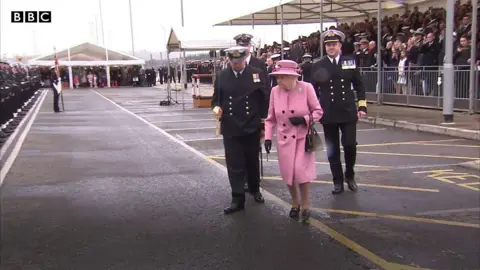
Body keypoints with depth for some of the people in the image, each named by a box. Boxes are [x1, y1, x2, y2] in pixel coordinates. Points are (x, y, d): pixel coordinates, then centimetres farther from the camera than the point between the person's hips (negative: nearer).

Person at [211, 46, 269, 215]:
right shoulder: (221, 76, 2)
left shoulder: (256, 73, -2)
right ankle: (237, 199, 7)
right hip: (230, 128, 0)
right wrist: (216, 107, -14)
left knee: (252, 161, 15)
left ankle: (255, 190, 37)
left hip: (251, 127, 0)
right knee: (234, 165, 0)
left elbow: (264, 99, 1)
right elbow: (216, 98, 8)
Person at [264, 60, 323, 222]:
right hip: (284, 139, 3)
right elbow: (271, 118, 6)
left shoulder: (306, 88, -12)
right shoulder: (275, 91, -3)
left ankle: (305, 206, 10)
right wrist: (268, 136, -1)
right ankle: (295, 203, 29)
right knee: (288, 173, 6)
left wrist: (304, 120, -20)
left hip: (303, 138, -3)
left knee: (301, 171, -12)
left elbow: (318, 111, -4)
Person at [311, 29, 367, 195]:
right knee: (332, 150, 5)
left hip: (348, 113, 0)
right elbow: (313, 90, 4)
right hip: (328, 115, 0)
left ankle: (350, 176, 22)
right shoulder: (318, 66, 1)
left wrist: (362, 107, 2)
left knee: (350, 145, -3)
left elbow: (359, 86, 8)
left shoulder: (350, 62, 4)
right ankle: (338, 182, 17)